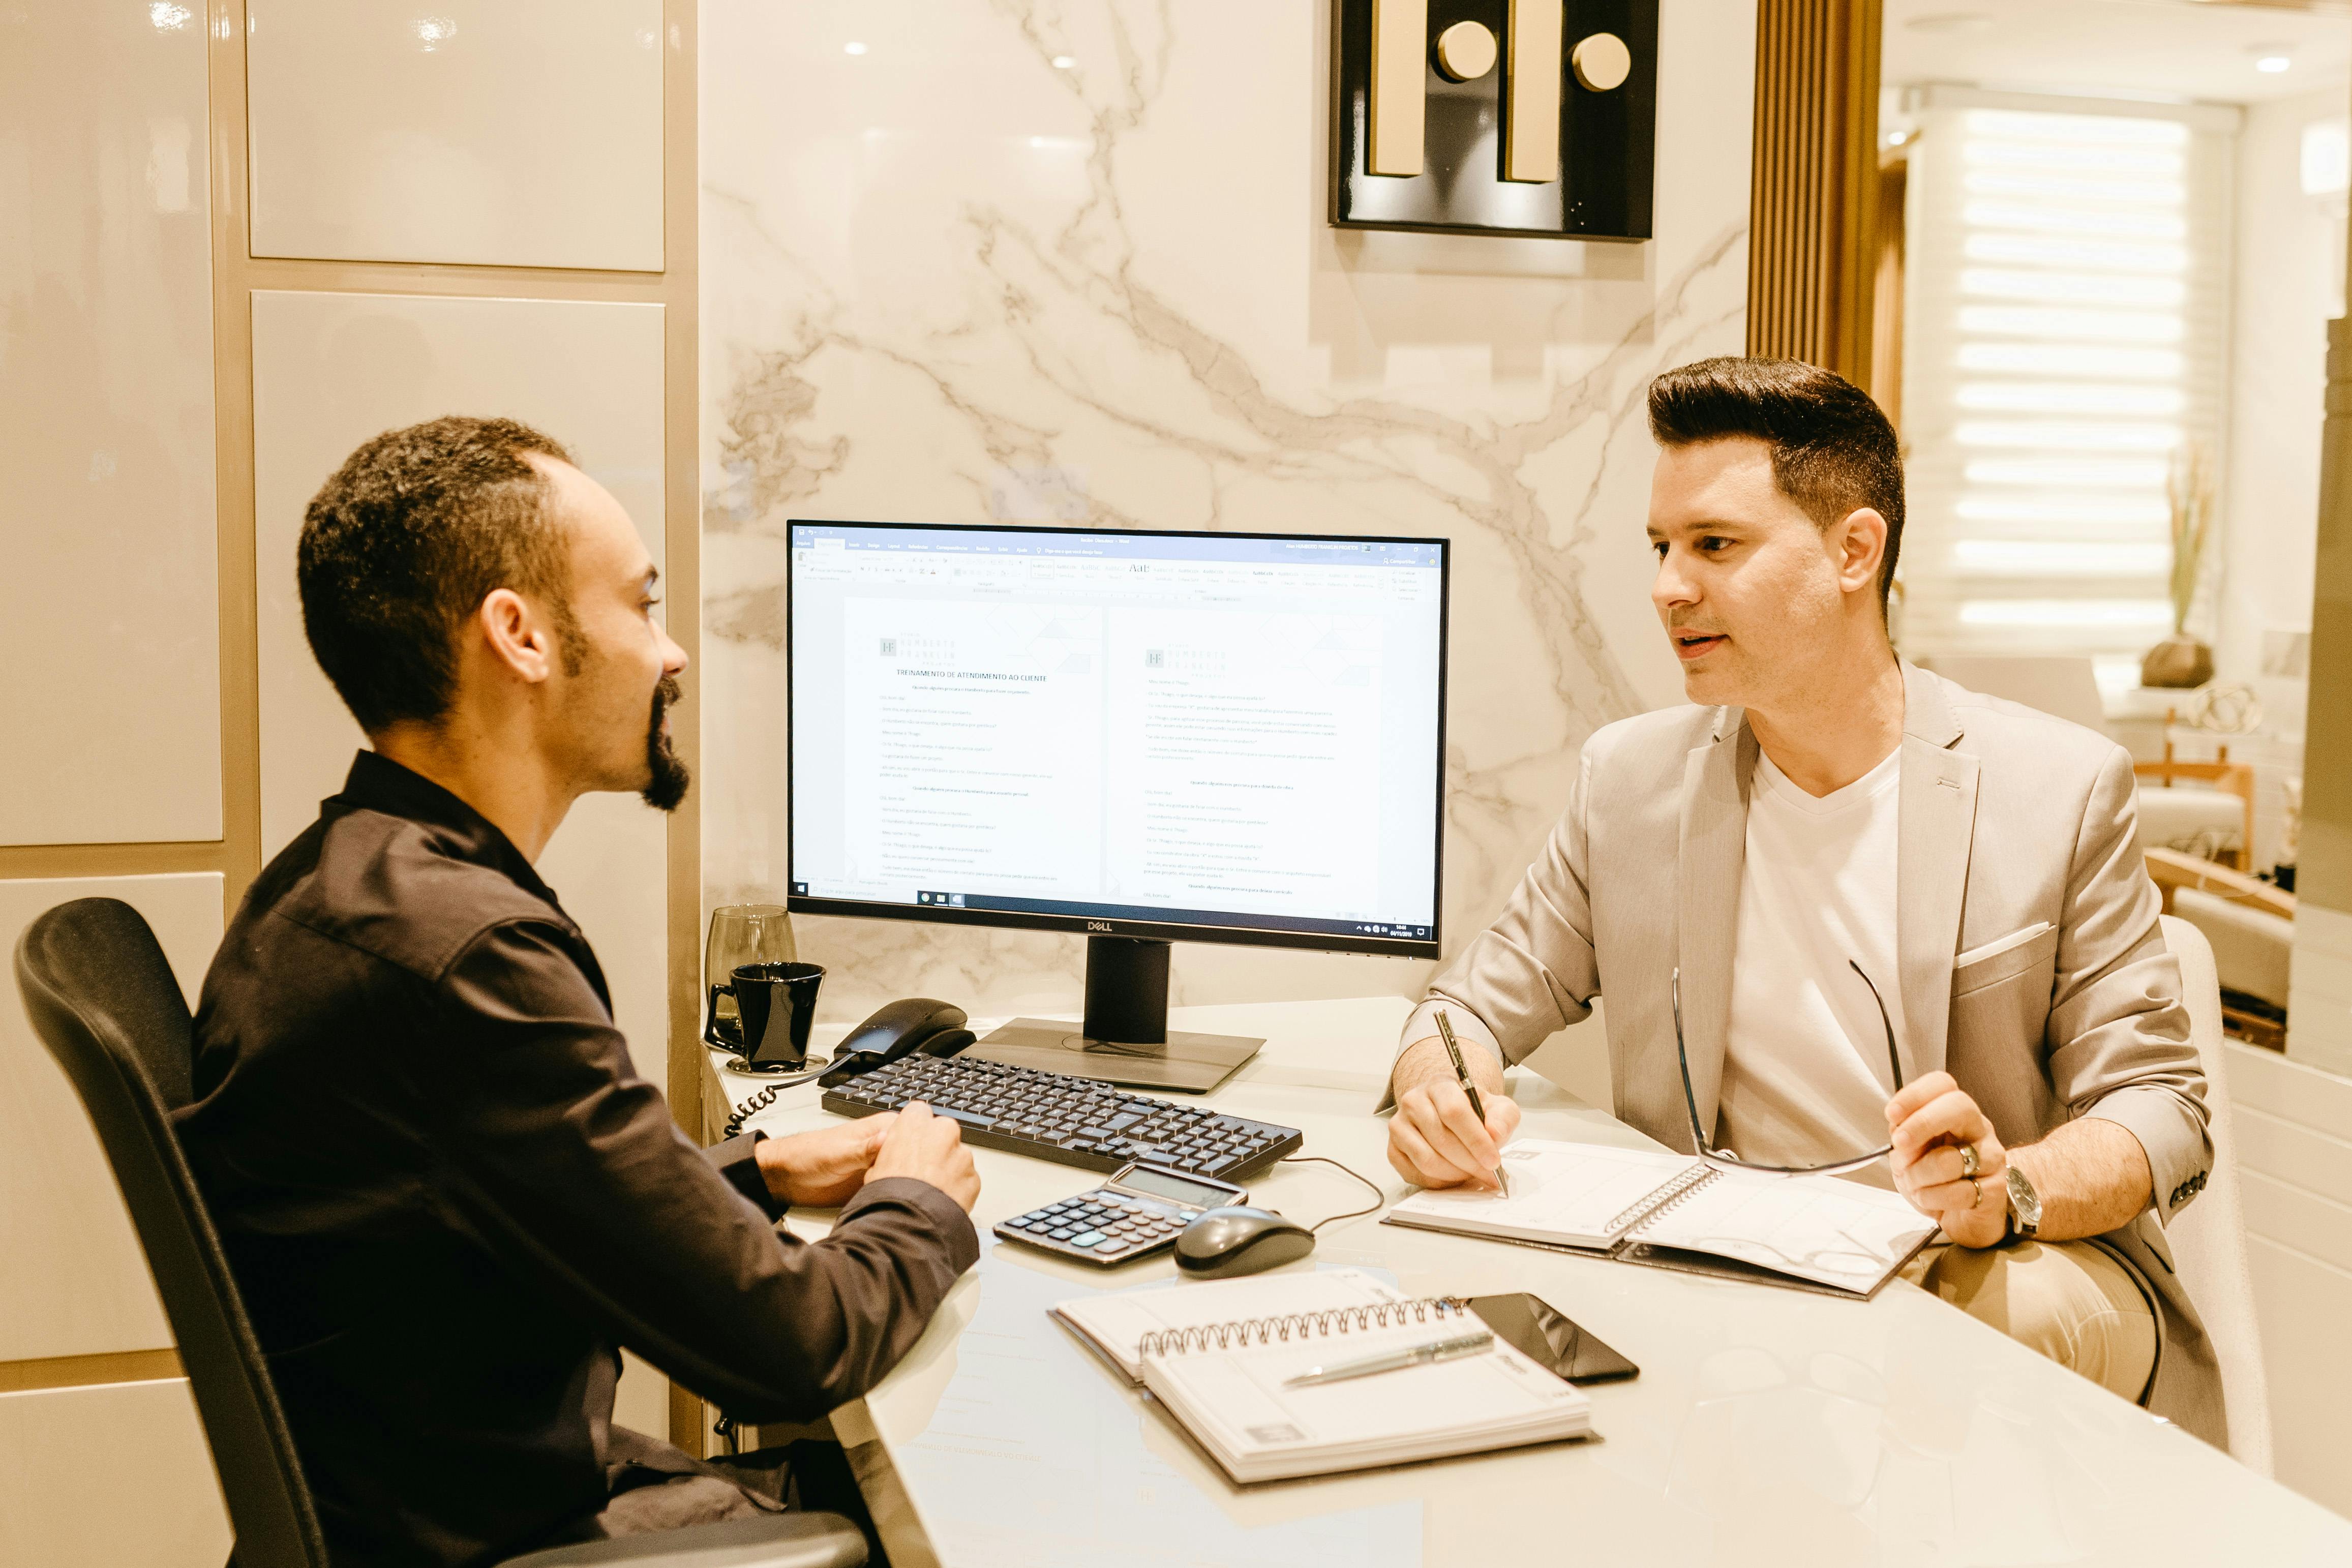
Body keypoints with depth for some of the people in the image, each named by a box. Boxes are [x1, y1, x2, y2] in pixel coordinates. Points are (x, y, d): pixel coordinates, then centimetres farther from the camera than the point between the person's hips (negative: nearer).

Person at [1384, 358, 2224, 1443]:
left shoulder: (2060, 787, -4)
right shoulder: (1630, 778, 5)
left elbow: (2158, 1109, -4)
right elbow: (1474, 1006, 11)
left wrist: (2006, 1192, -27)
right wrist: (1445, 1097, -15)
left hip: (1980, 1277, -3)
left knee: (2006, 1317, -37)